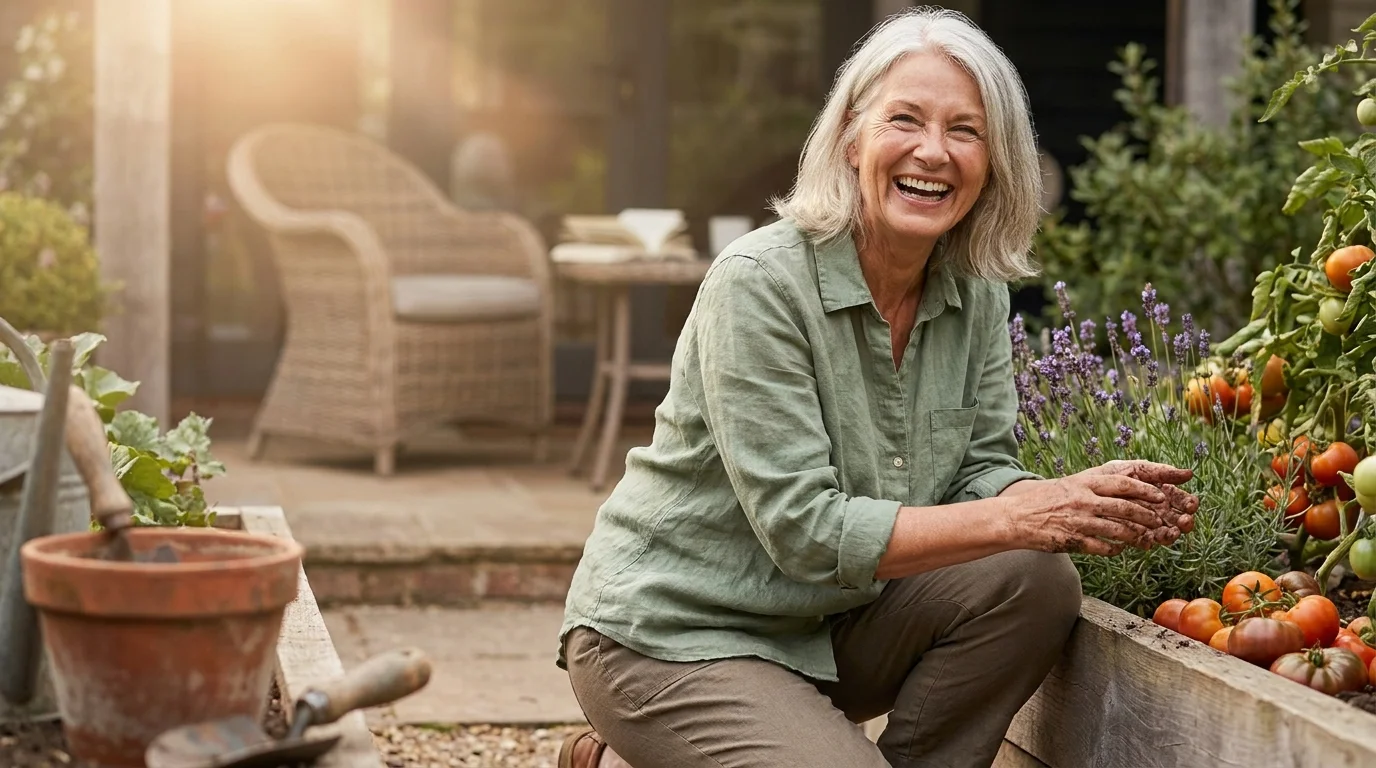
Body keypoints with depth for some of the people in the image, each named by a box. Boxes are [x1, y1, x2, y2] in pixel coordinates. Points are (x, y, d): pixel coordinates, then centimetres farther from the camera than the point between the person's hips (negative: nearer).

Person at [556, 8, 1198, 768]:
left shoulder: (975, 291, 0)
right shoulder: (758, 283, -21)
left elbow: (983, 472, 1)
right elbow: (804, 531, -25)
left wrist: (1073, 508, -22)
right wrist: (1021, 519, -29)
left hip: (824, 626, 6)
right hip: (670, 637, -6)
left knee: (1035, 583, -15)